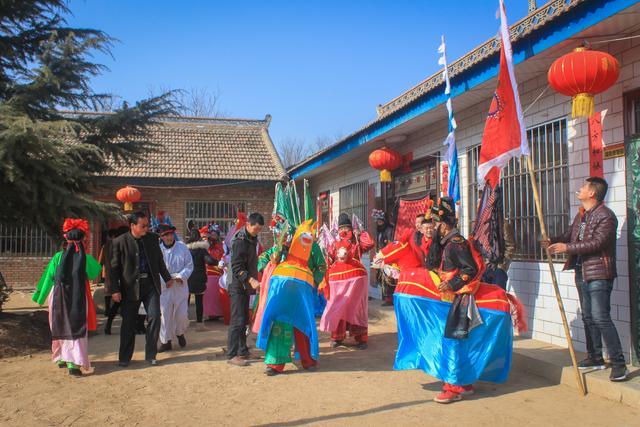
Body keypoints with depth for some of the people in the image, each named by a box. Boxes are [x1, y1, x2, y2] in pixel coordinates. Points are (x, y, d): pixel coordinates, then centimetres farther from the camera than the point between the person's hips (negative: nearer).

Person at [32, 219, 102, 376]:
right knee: (76, 328, 1)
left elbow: (48, 277, 4)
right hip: (79, 299, -2)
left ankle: (61, 358, 34)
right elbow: (94, 273, 14)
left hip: (59, 297, 2)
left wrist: (40, 296, 16)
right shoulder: (86, 258, -6)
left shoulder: (58, 257, -4)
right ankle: (73, 363, -12)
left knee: (61, 328, 19)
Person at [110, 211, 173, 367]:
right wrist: (115, 290, -8)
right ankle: (124, 358, 20)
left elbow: (159, 260, 15)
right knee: (128, 323, 6)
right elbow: (114, 268, -5)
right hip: (130, 287, -3)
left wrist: (167, 278, 18)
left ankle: (151, 355, 9)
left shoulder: (152, 238, 4)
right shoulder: (120, 242, -7)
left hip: (150, 285, 3)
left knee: (154, 318, -3)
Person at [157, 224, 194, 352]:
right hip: (164, 287, -1)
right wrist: (164, 280, -15)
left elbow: (189, 265, 2)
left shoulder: (182, 247, 0)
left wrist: (181, 276, -12)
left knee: (182, 314, 2)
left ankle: (180, 333, 31)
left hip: (180, 285, 1)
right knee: (165, 314, 0)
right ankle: (165, 341, 13)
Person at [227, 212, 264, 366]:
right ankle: (232, 355, -4)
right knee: (237, 321, -8)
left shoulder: (251, 239, 12)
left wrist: (253, 281, 16)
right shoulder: (240, 241, -17)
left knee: (244, 320, 14)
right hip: (238, 286, -9)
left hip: (246, 286, 9)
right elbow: (237, 267, -23)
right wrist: (251, 280, -34)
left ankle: (242, 351, 23)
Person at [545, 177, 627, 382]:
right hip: (582, 272, 9)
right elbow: (570, 235, 17)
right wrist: (554, 241, -3)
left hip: (599, 274, -9)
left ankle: (619, 363, -6)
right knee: (588, 317, 14)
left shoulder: (605, 216, -13)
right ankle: (595, 357, 25)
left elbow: (597, 243, -23)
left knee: (601, 318, -12)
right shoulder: (581, 215, 16)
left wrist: (567, 248, -24)